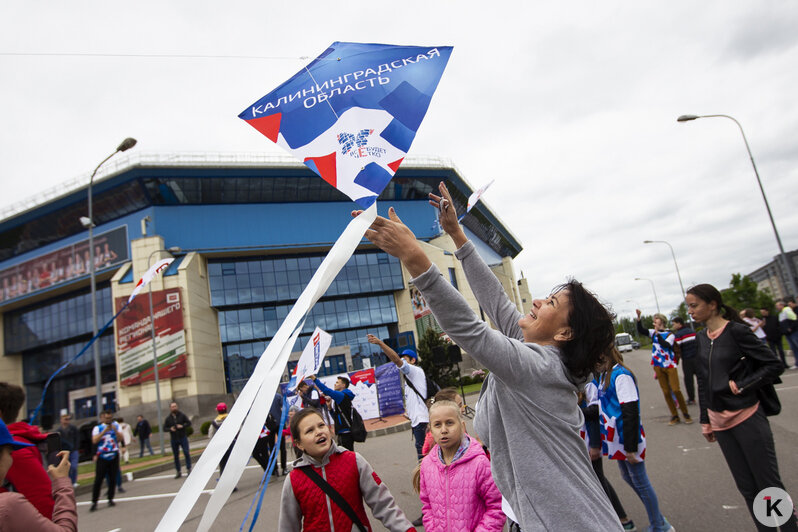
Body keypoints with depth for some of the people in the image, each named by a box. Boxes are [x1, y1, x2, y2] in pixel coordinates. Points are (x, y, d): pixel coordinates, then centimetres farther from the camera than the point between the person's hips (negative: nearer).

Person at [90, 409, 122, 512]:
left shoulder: (116, 426, 7)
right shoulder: (98, 428, 3)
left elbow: (120, 439, -4)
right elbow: (94, 441, -12)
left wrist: (115, 430, -19)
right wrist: (105, 431, -19)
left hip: (114, 456, 2)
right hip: (102, 457, -1)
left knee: (113, 479, 3)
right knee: (98, 480, -5)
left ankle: (110, 499, 16)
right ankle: (94, 502, 3)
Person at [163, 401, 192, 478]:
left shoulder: (182, 415, 0)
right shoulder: (168, 418, 5)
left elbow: (189, 423, 1)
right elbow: (164, 428, 6)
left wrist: (182, 426, -16)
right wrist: (170, 429, -14)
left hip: (183, 438, -2)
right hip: (174, 440, 2)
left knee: (186, 453, -10)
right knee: (176, 456, 7)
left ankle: (188, 469, -3)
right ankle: (178, 472, 15)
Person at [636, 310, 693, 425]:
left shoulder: (670, 334, -2)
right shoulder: (653, 332, 10)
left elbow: (666, 345, -19)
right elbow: (640, 330, -3)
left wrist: (658, 333, -20)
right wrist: (639, 317, -12)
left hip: (670, 365, -4)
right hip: (658, 367, 4)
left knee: (675, 390, -10)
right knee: (666, 392, 3)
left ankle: (686, 414, 6)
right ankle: (674, 416, 11)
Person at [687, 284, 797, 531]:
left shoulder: (736, 331, -11)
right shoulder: (701, 338, 7)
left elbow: (774, 365, -10)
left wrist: (740, 385, -17)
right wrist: (706, 421, 15)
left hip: (746, 418, -6)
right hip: (720, 421, 6)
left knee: (769, 485, 3)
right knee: (747, 488, 13)